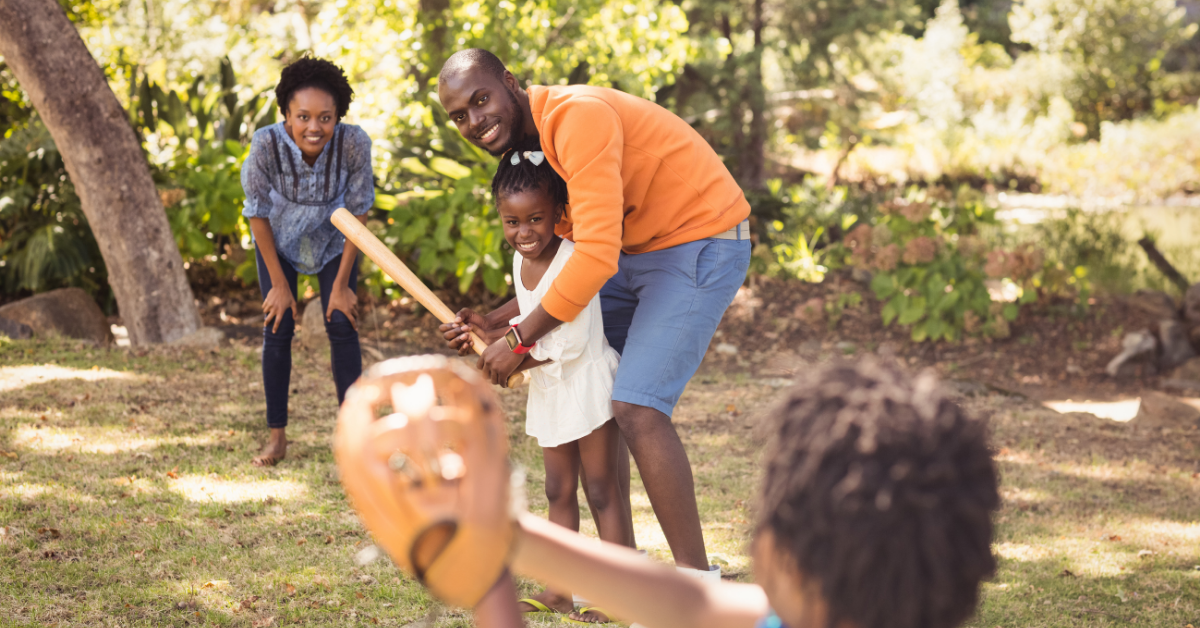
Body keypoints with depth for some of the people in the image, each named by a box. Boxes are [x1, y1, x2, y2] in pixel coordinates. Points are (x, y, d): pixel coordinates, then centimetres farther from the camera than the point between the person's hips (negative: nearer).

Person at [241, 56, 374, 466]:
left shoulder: (355, 144, -35)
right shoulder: (266, 145, -36)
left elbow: (358, 213, -20)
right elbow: (258, 214, -21)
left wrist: (342, 285, -14)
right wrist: (279, 284, -13)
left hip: (333, 238, 0)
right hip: (279, 239, 0)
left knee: (342, 326, -5)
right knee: (278, 329, -2)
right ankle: (277, 437, 7)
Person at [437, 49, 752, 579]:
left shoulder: (577, 117, -25)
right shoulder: (526, 142, 7)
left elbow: (596, 255, -31)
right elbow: (562, 252, 15)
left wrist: (520, 339, -23)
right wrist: (499, 327, 1)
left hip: (701, 244, -10)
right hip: (637, 250, 10)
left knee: (636, 406, -19)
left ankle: (697, 581, -11)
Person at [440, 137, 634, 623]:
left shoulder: (573, 261, -24)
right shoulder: (520, 260, 2)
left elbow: (572, 343, -26)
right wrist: (483, 329, 1)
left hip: (587, 381, -8)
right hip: (549, 389, 9)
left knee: (601, 489, -4)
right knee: (558, 490, 13)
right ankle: (561, 588, 20)